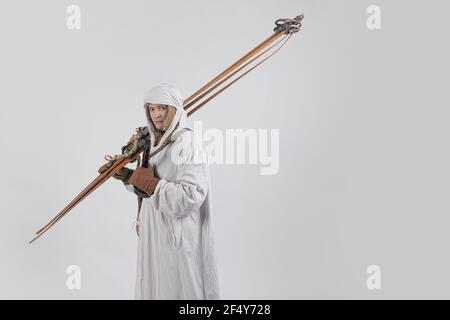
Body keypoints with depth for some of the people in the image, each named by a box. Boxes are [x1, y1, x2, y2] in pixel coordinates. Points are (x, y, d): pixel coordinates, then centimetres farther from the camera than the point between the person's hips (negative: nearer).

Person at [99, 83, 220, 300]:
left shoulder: (187, 144, -18)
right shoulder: (156, 142, 8)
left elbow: (190, 198, -27)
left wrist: (148, 182, -23)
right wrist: (128, 176, 3)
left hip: (177, 237, -8)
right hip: (154, 233, 8)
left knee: (174, 289, 5)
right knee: (153, 286, 19)